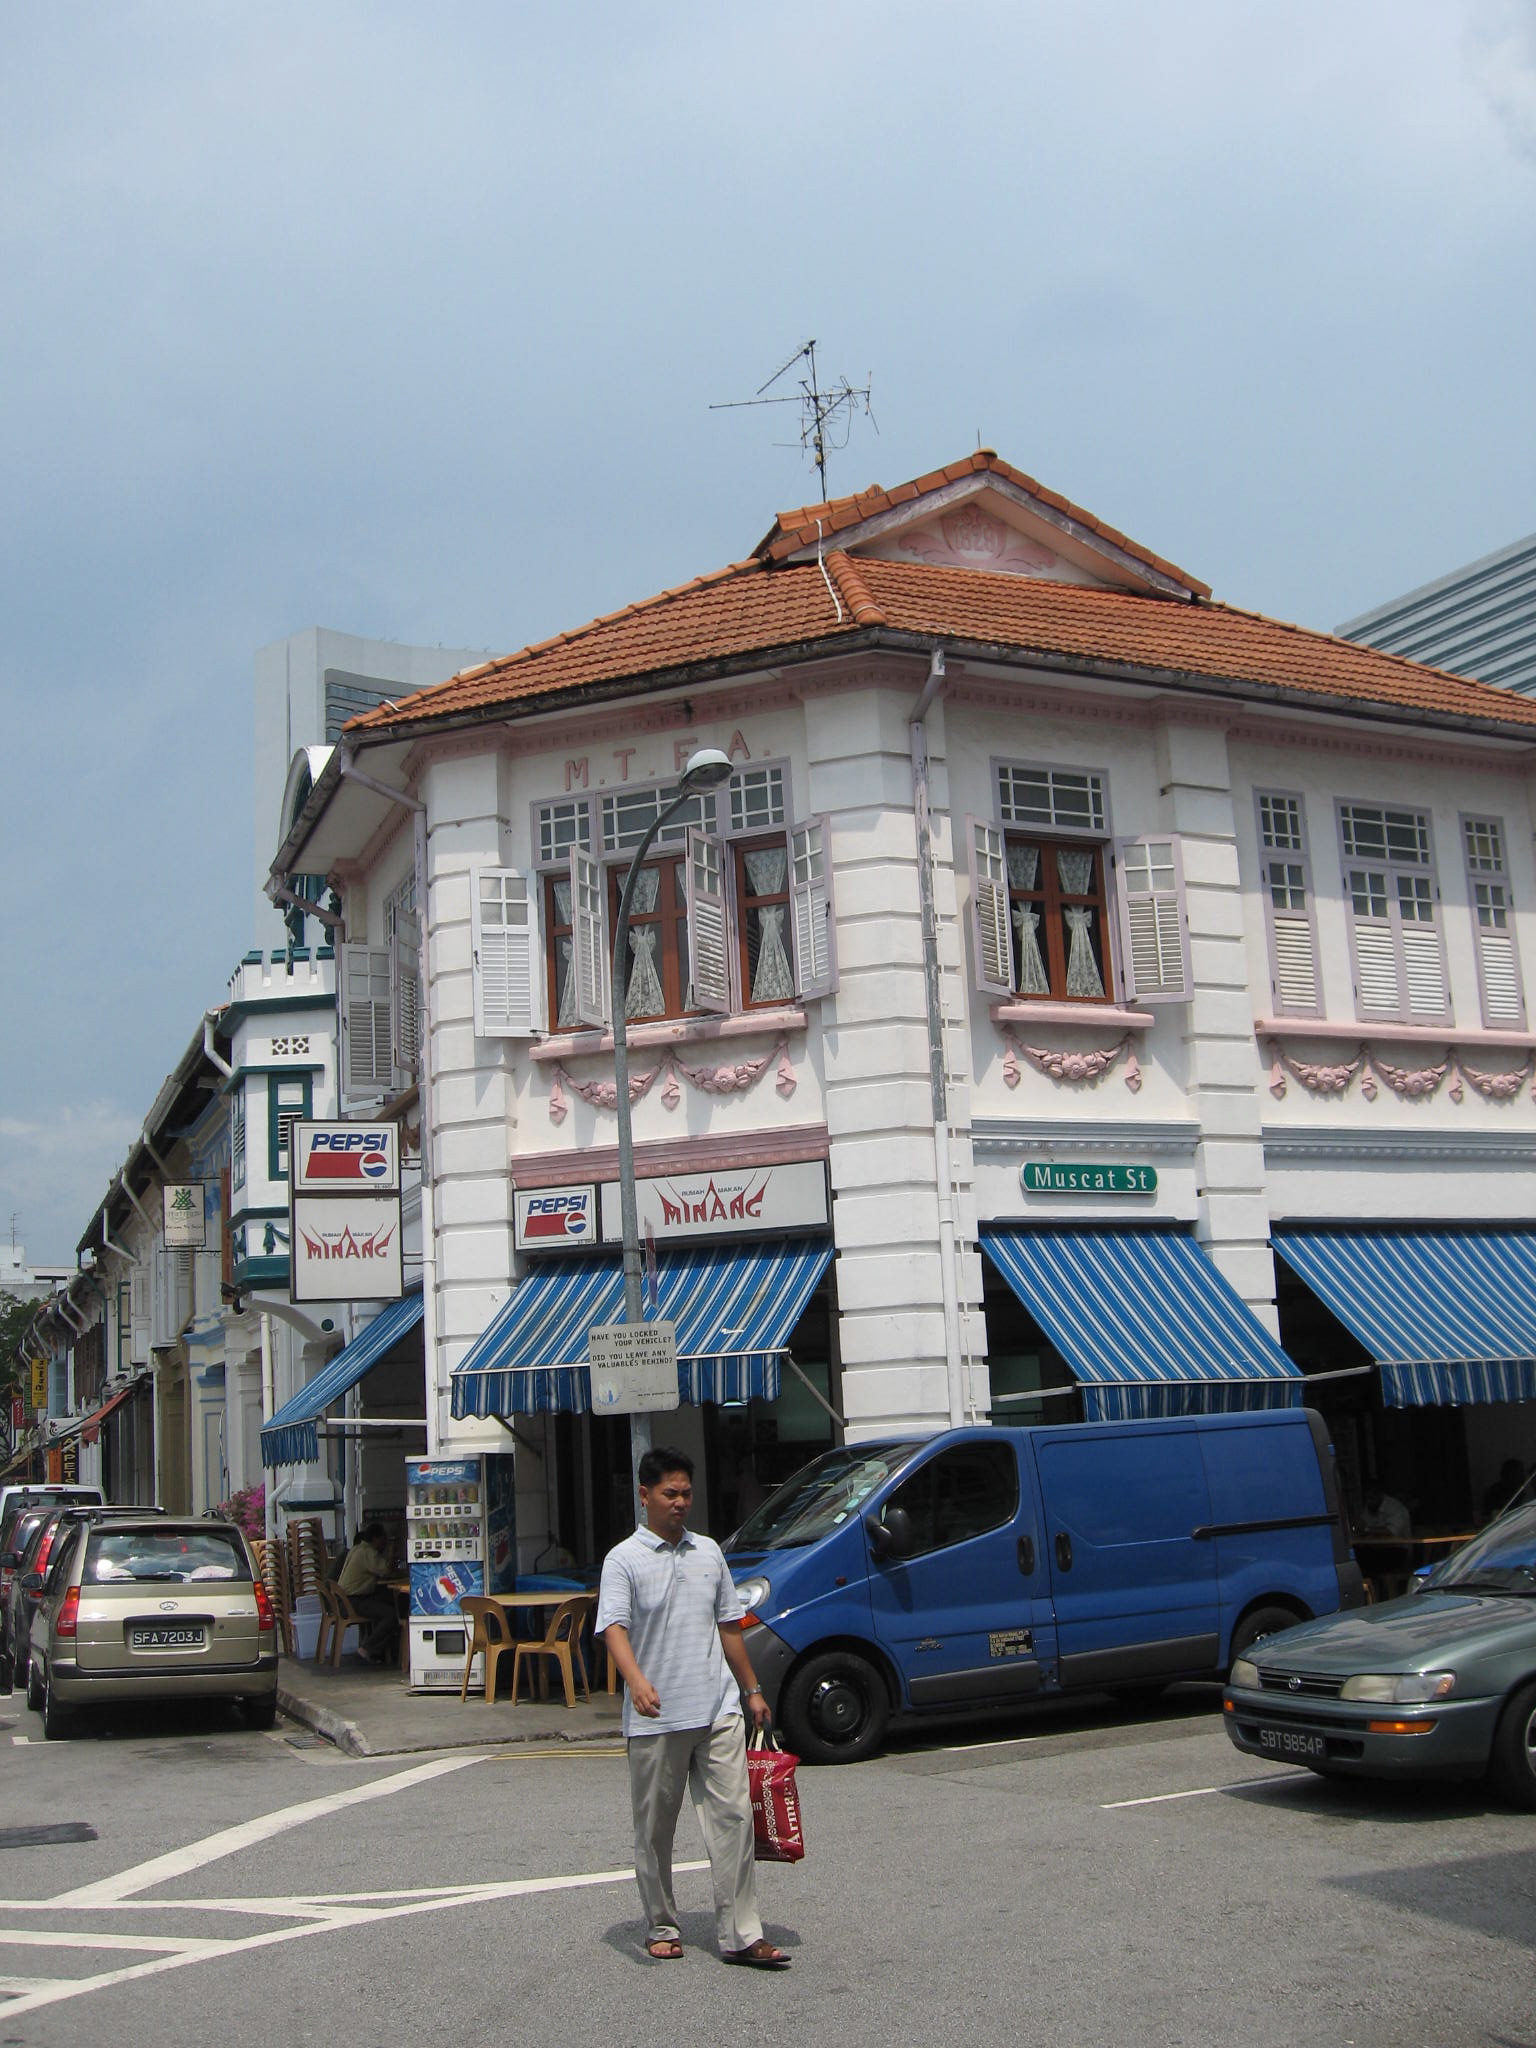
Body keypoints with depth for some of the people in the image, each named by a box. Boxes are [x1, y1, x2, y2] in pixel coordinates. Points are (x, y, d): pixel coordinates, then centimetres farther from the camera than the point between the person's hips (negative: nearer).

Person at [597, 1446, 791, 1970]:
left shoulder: (708, 1552, 12)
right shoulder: (624, 1560, -4)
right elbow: (614, 1628, -18)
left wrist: (751, 1689, 20)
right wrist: (637, 1681, -35)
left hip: (718, 1711, 4)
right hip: (654, 1719, -3)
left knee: (733, 1816, -3)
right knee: (655, 1828, 8)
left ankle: (740, 1935, 0)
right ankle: (661, 1927, 24)